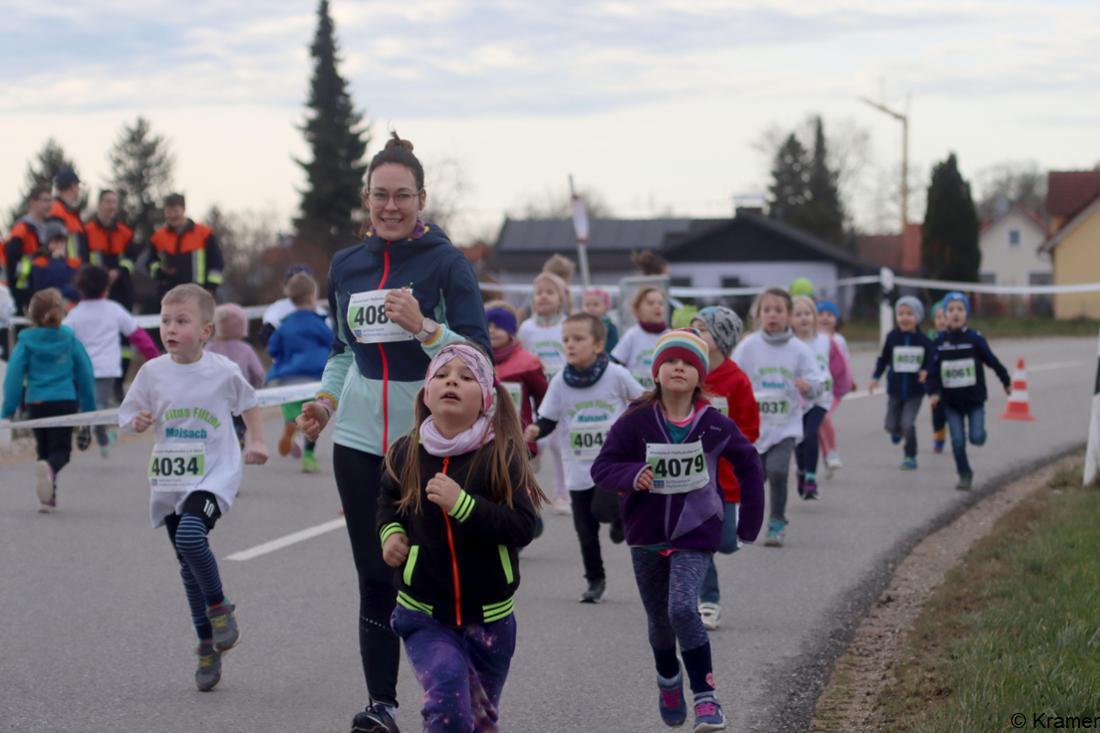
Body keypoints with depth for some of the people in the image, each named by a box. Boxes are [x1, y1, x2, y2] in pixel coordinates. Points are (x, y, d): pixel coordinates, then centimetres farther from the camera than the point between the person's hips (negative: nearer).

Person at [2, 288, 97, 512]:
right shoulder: (70, 338, 2)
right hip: (65, 401, -1)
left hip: (37, 403, 1)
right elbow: (85, 373, 5)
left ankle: (47, 498, 10)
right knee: (60, 450, 1)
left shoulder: (26, 341, -1)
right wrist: (89, 407, 14)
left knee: (44, 449, 17)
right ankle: (49, 468, -34)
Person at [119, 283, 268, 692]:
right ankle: (207, 648, 21)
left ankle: (220, 607, -5)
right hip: (169, 480, 4)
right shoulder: (152, 372, -1)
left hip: (214, 475, -4)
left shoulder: (223, 372, -5)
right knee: (187, 565, 9)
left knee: (191, 535, -30)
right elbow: (127, 417, 8)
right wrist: (137, 423, -14)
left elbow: (248, 404, 14)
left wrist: (256, 443, 6)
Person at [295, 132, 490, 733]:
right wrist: (327, 401, 5)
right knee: (375, 577, 4)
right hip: (360, 439, 4)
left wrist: (422, 325, -23)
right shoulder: (346, 266, 10)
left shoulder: (446, 264, -5)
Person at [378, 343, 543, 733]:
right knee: (447, 701, -23)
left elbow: (523, 526, -20)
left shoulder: (502, 454, -13)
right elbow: (388, 501, 19)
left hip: (488, 616, 0)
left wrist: (463, 504, -30)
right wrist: (390, 532, -1)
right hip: (423, 613, 0)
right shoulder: (406, 454, -3)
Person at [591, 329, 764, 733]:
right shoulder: (636, 422, -12)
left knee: (683, 609, -23)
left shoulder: (714, 425, -10)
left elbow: (748, 464, 5)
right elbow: (601, 467, -8)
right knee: (659, 619, 17)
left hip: (695, 533, -2)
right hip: (647, 535, 2)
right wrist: (631, 475, -29)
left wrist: (749, 523, 6)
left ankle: (706, 697, -11)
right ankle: (669, 679, 47)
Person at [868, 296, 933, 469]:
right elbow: (883, 359, 6)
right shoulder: (892, 337, -4)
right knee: (891, 425, 4)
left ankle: (910, 457, 6)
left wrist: (926, 371, -20)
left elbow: (930, 361, 0)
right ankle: (898, 431, 43)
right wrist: (875, 378, 0)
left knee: (908, 423, -14)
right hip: (895, 390, 2)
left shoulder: (923, 340, -7)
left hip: (915, 391, -2)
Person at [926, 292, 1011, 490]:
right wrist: (934, 392, -15)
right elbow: (933, 370, -1)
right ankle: (965, 475, 17)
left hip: (974, 399, -1)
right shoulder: (940, 342, -4)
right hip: (951, 401, 1)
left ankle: (976, 429, 27)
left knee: (977, 438, -9)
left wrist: (1006, 382, 10)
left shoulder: (974, 338, -8)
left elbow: (992, 361, 1)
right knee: (957, 441, -1)